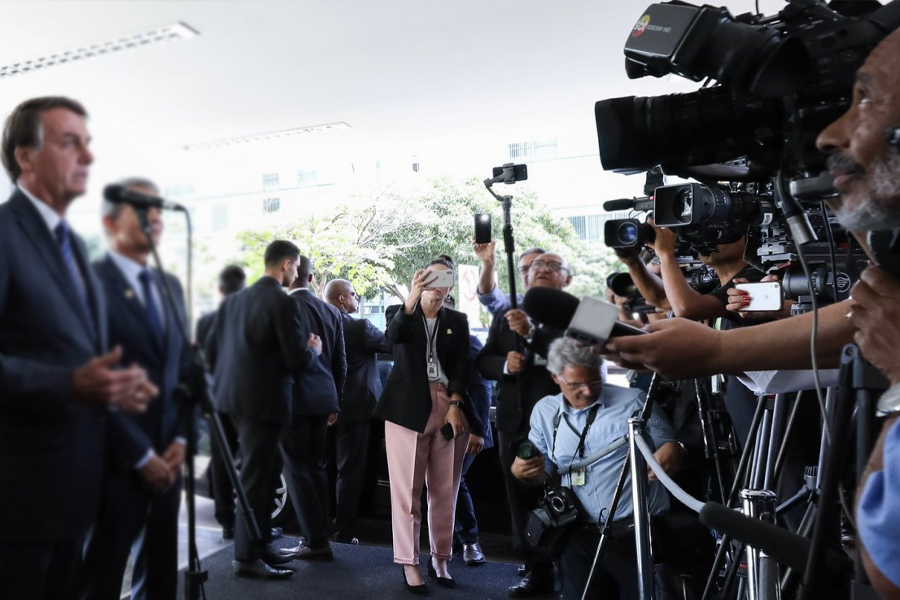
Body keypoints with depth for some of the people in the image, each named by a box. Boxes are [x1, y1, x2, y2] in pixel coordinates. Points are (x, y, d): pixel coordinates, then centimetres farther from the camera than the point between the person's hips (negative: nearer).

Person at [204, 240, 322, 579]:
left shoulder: (234, 299, 8)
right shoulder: (283, 303, -15)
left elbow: (211, 350, 11)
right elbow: (296, 359, -16)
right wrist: (314, 349, 4)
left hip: (235, 397, 8)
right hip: (264, 400, -8)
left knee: (257, 473, 18)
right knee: (255, 478, 2)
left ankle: (259, 543, 29)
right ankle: (247, 556, 13)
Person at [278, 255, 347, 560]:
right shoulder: (331, 311, 9)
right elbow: (340, 362, 11)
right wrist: (334, 402, 18)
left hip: (295, 398, -7)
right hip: (322, 400, 7)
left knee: (297, 470, 1)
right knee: (315, 468, 13)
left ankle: (316, 541, 2)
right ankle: (318, 537, 18)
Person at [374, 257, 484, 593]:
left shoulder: (458, 321, 13)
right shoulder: (405, 315, 7)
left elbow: (461, 367, 5)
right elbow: (392, 336, -17)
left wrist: (455, 406, -9)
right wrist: (413, 295, -30)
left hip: (450, 407, 2)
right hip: (409, 408, -2)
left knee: (445, 490, 7)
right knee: (407, 489, 0)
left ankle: (440, 558, 20)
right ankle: (409, 563, 10)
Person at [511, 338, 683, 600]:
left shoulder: (633, 401, -3)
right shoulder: (544, 411, 6)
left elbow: (669, 443, 4)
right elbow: (542, 473, 14)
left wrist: (670, 452, -21)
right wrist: (522, 470, -10)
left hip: (640, 531, -2)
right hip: (580, 536, 3)